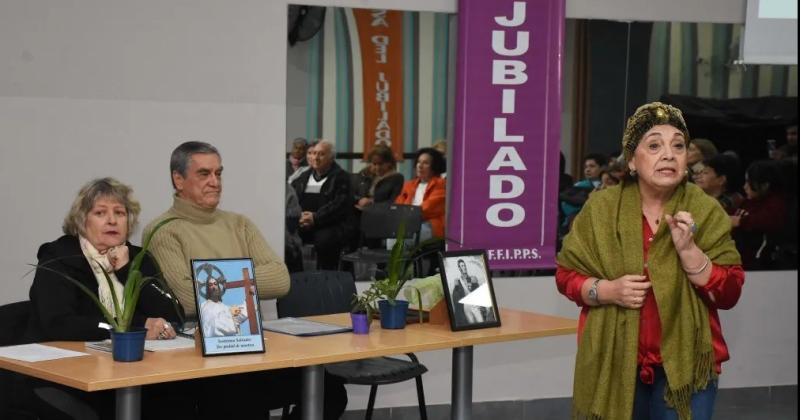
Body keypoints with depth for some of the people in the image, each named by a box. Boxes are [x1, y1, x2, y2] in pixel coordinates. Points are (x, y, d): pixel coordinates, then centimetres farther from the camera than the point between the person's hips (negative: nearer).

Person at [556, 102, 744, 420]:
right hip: (613, 364, 1)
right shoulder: (601, 207, -1)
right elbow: (566, 275, 4)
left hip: (684, 366, 0)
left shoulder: (706, 211, -2)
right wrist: (606, 290, -14)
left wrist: (688, 249, -18)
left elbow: (729, 293, -5)